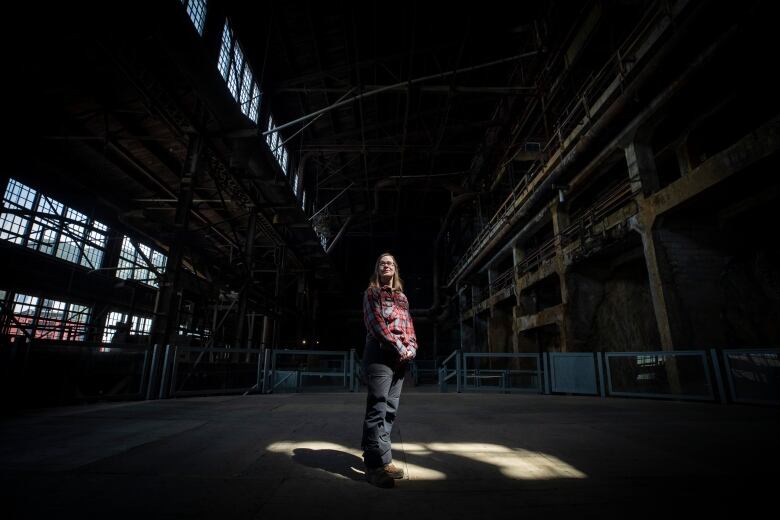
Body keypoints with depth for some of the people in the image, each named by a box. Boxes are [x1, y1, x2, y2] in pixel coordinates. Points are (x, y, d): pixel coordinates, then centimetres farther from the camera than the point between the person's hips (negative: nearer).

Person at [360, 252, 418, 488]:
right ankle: (379, 462, -5)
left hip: (401, 357, 7)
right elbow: (375, 323, -8)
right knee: (378, 407, -9)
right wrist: (398, 347, -14)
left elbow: (408, 325, 17)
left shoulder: (402, 297, 21)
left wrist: (411, 348, -2)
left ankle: (373, 454, 17)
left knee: (390, 409, 7)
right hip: (380, 354, -6)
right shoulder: (372, 292, 4)